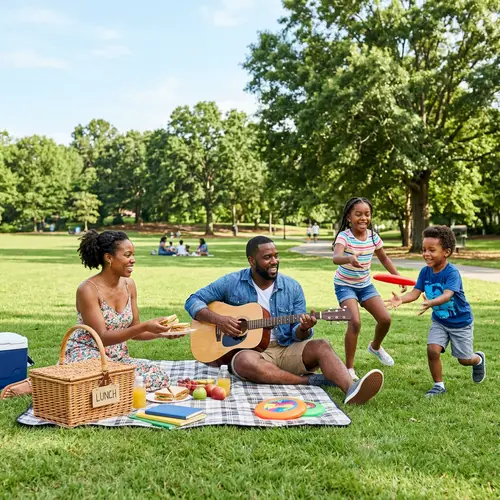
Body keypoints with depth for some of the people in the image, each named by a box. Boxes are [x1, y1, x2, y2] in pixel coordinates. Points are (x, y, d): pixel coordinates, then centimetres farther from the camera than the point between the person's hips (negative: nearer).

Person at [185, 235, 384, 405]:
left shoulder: (292, 287, 6)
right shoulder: (232, 282, 0)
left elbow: (297, 334, 4)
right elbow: (193, 301, 2)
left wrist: (303, 329, -22)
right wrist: (218, 319, -16)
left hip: (285, 349, 2)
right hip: (249, 349, -2)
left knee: (321, 346, -26)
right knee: (246, 361, -38)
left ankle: (351, 389, -51)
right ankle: (310, 380, -29)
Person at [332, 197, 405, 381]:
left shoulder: (373, 237, -6)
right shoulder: (344, 236, -23)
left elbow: (384, 258, 12)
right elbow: (336, 258, -44)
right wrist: (349, 258, -65)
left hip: (365, 284, 5)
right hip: (345, 285, -5)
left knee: (385, 319, -2)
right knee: (355, 322, -23)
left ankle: (375, 347, 33)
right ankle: (349, 368, -8)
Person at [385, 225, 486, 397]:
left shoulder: (452, 272, -28)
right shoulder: (425, 271, -11)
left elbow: (447, 295, -42)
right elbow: (415, 292, -17)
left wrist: (431, 303, -62)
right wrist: (401, 299, -39)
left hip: (461, 321, -4)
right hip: (439, 320, 4)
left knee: (464, 359, 7)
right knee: (432, 350, -15)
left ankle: (479, 359, 45)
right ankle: (439, 385, 6)